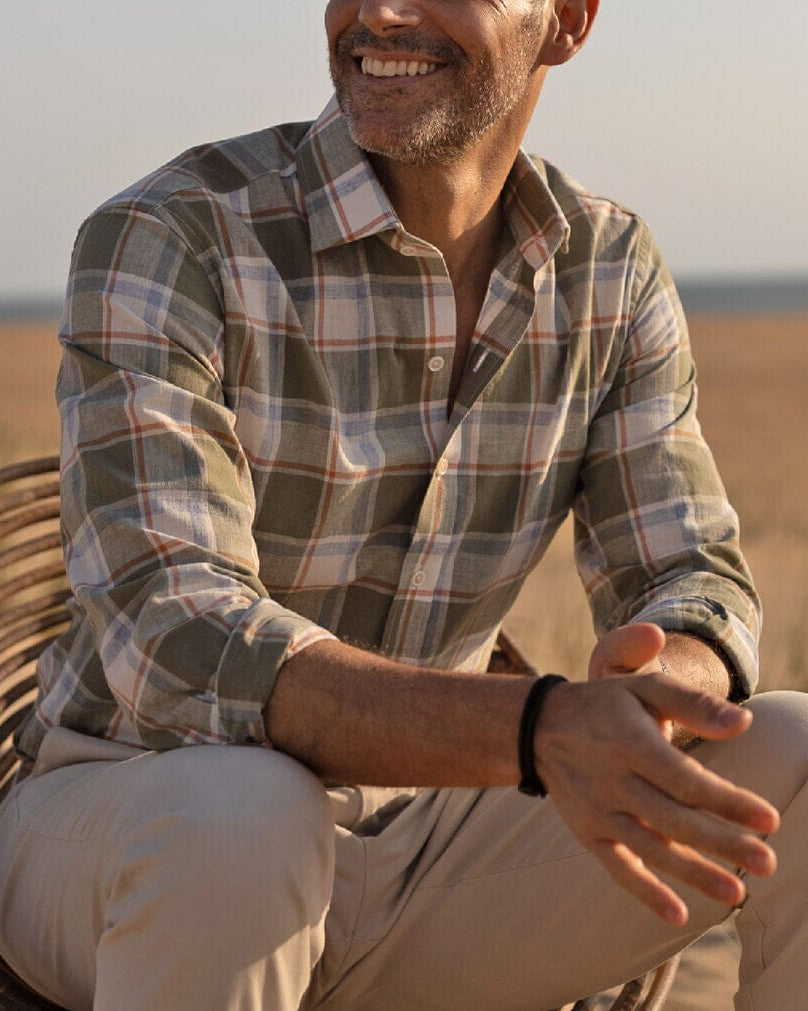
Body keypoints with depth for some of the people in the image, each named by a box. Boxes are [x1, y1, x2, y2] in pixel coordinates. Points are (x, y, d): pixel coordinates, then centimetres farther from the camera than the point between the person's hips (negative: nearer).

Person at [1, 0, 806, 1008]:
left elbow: (697, 599, -6)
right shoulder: (159, 245, -20)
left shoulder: (613, 272, -2)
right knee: (242, 820, -41)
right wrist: (544, 734, -47)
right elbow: (178, 650, -32)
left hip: (404, 838, 5)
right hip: (117, 841, -5)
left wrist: (637, 711, -33)